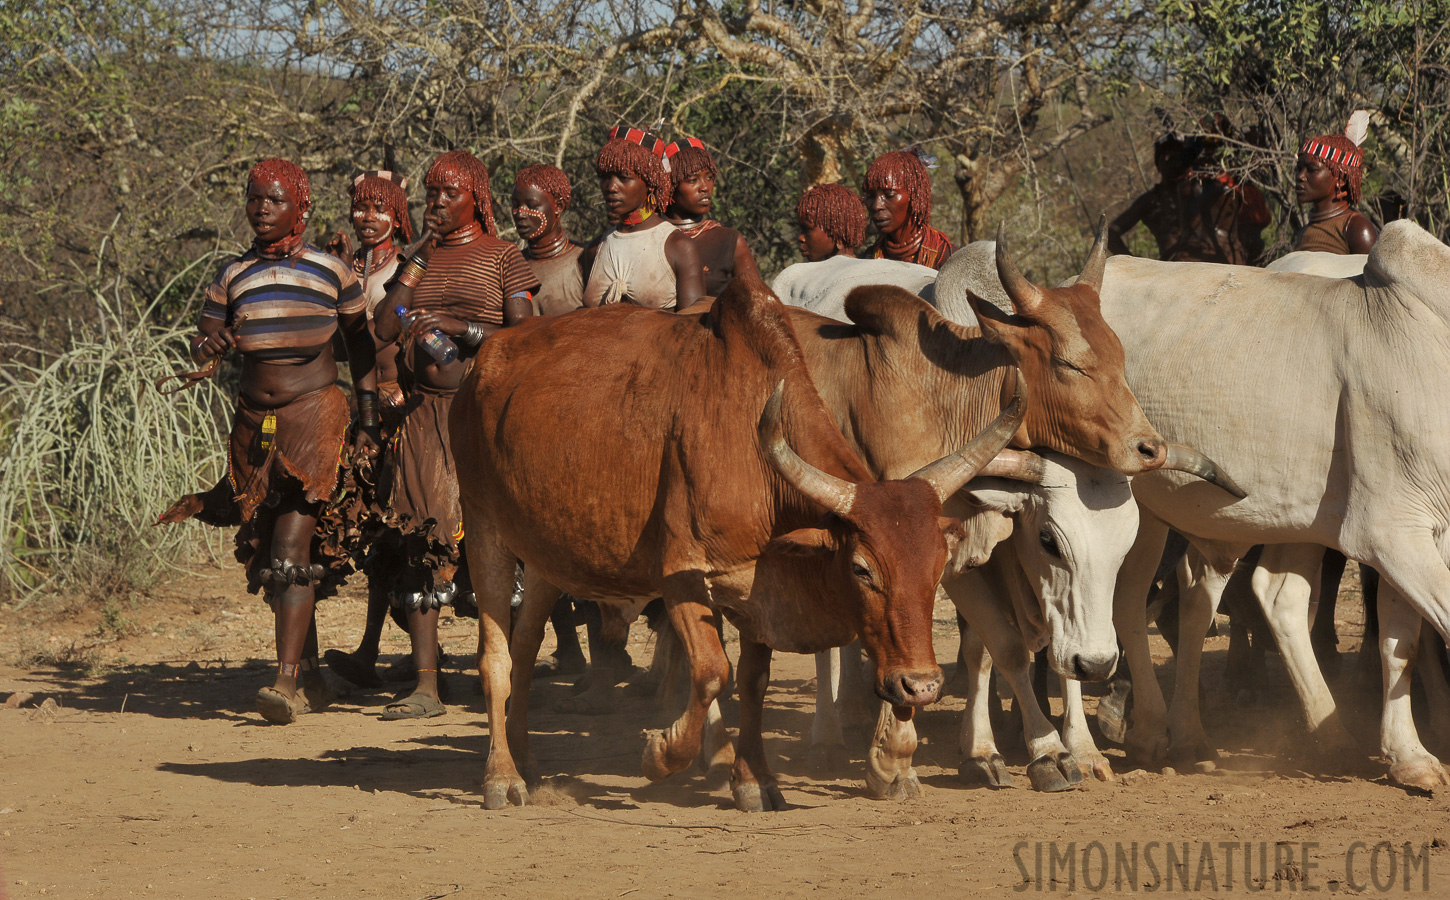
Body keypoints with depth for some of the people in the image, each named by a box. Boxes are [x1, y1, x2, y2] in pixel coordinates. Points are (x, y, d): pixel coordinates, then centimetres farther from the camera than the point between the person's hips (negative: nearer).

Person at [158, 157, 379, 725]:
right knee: (268, 557, 9)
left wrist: (369, 423, 4)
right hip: (254, 422, 5)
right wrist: (206, 346, -21)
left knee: (291, 551, -17)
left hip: (314, 413, -5)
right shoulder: (233, 278, 7)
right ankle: (311, 678, 21)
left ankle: (287, 682, -23)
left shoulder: (333, 272, 0)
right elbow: (205, 342, 4)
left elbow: (360, 348, 7)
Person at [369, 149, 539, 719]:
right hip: (425, 411, 4)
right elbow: (386, 327, 4)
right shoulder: (421, 260, 16)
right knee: (420, 542, -4)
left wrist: (462, 329, -16)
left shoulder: (503, 258, 2)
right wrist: (420, 259, -1)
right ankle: (425, 687, -5)